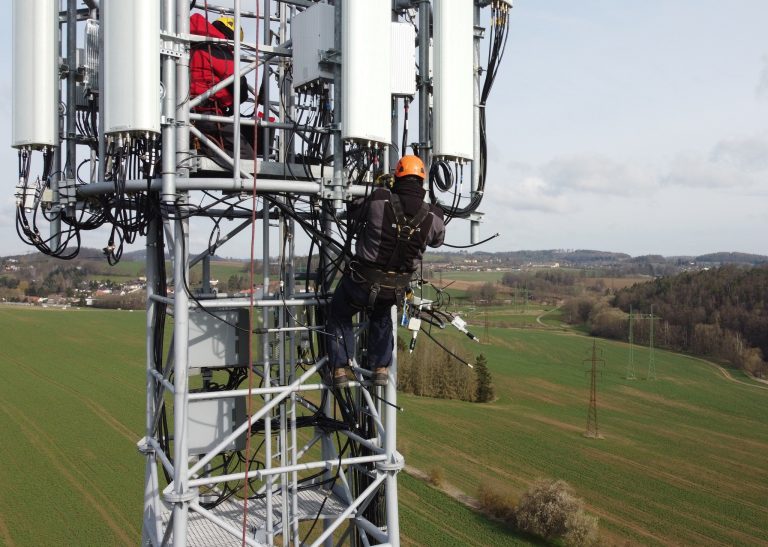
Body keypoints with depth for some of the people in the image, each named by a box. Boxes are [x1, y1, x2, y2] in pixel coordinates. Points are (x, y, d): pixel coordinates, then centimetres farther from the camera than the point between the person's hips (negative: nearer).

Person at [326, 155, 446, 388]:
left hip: (362, 282, -3)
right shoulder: (432, 216, -12)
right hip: (395, 289, 3)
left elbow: (352, 212, 0)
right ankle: (381, 368, 31)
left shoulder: (378, 201, -20)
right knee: (381, 317, 34)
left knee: (339, 316, 23)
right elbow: (438, 239, 11)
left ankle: (340, 369, 17)